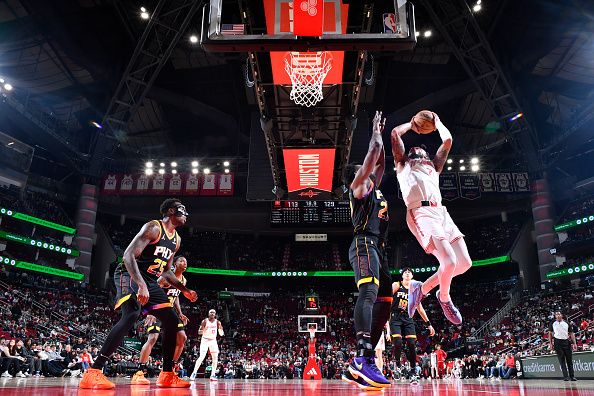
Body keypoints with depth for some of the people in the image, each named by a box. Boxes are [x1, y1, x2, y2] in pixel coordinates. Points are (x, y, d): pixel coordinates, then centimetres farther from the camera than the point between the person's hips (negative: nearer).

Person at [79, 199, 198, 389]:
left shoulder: (176, 240, 14)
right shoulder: (153, 227, -13)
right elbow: (129, 255, -23)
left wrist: (185, 290, 15)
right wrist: (141, 285, -34)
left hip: (150, 281, 9)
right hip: (130, 276, -9)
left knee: (172, 321, 4)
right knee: (131, 315, -32)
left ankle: (167, 375, 11)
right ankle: (93, 372, -30)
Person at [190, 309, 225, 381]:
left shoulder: (217, 322, -1)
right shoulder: (205, 321, -10)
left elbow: (221, 334, 1)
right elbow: (199, 332, -9)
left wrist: (220, 329, -22)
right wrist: (203, 330, -32)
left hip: (213, 340, 4)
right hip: (205, 340, -4)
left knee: (215, 357, -5)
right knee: (202, 357, -15)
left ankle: (213, 375, 1)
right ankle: (194, 373, -9)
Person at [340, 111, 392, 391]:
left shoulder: (373, 188, 30)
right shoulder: (358, 186, 7)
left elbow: (380, 163, 41)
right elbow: (372, 156, 2)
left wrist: (380, 136, 41)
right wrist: (376, 133, 16)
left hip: (377, 249, 10)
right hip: (364, 245, -10)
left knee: (384, 301, 1)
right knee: (368, 293, -30)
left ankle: (358, 367, -2)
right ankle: (364, 358, -46)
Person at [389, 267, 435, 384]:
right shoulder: (396, 285, -1)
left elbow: (420, 308, 16)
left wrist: (429, 324, 13)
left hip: (408, 319, 3)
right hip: (395, 318, -3)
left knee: (412, 344, -8)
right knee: (398, 343, -17)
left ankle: (413, 373, -2)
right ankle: (397, 365, 7)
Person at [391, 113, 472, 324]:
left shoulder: (433, 166, 36)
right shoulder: (403, 164, 23)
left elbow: (448, 140, 31)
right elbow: (395, 133, 15)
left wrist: (437, 122, 42)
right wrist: (411, 124, 31)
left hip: (441, 212, 6)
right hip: (421, 213, -6)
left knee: (465, 262, -2)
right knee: (449, 261, -22)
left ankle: (422, 288, 16)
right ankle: (444, 298, 9)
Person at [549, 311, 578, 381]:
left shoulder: (566, 324, 8)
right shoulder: (553, 324, 6)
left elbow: (571, 333, 7)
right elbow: (550, 334, 9)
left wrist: (574, 343, -3)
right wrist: (551, 343, 1)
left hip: (566, 342, 1)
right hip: (557, 342, -1)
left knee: (569, 360, 5)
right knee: (561, 360, -1)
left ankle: (572, 376, 12)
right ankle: (566, 376, 2)